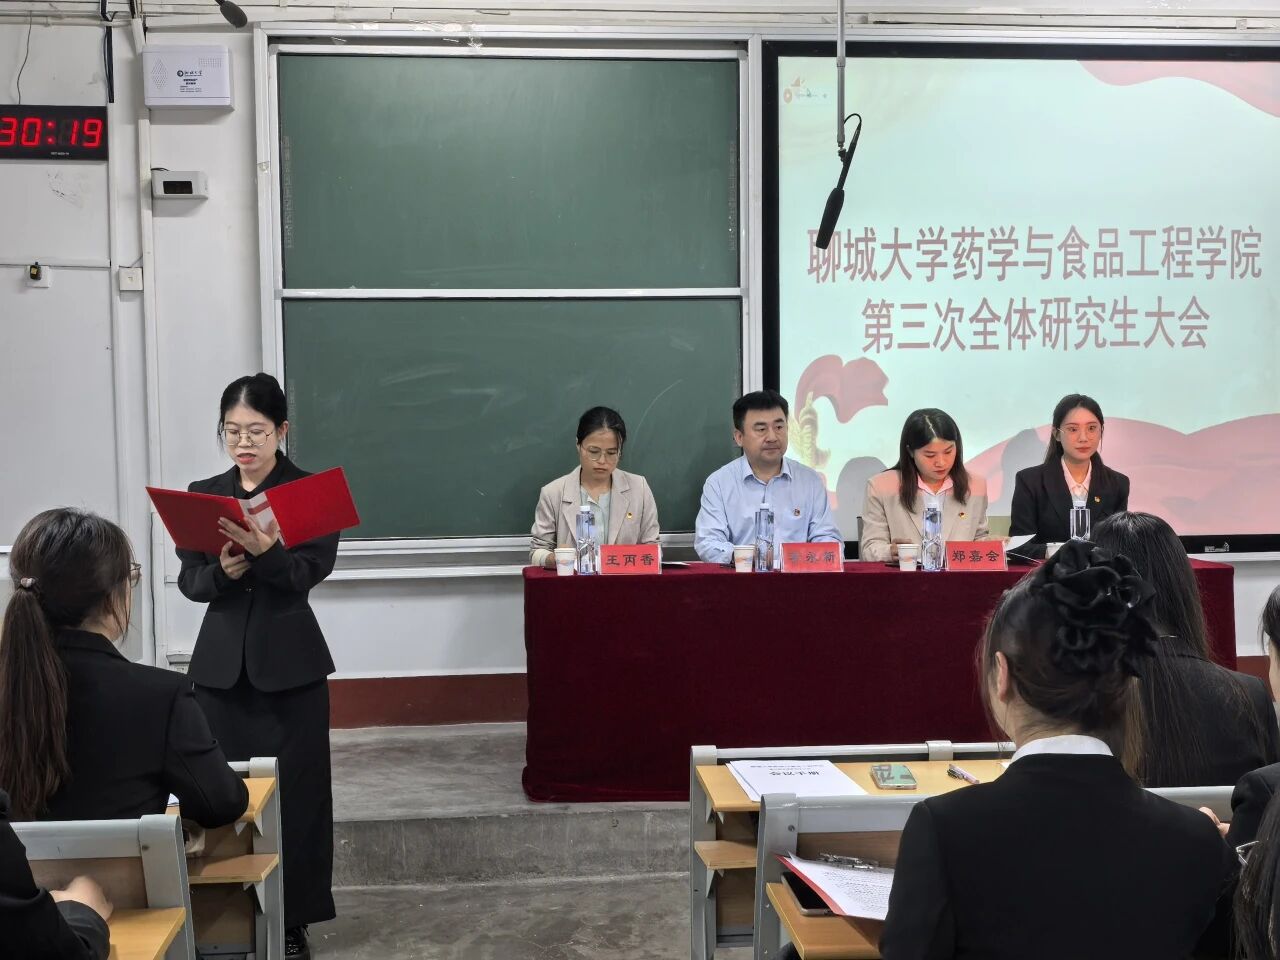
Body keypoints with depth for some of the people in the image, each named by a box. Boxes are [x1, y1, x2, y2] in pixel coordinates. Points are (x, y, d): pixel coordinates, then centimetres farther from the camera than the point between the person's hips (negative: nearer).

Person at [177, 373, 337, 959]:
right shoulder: (201, 494, 8)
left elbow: (309, 572, -15)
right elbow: (189, 581, 3)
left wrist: (264, 551, -34)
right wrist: (222, 570, -19)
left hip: (290, 663, -3)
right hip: (221, 663, 3)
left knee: (294, 793, 1)